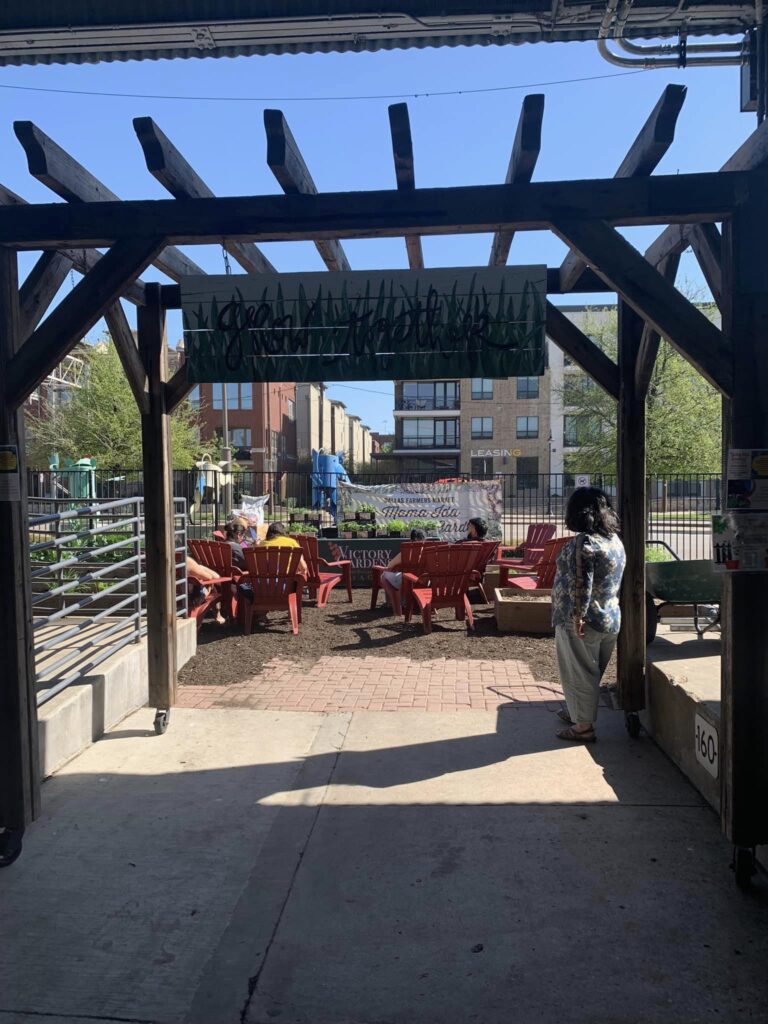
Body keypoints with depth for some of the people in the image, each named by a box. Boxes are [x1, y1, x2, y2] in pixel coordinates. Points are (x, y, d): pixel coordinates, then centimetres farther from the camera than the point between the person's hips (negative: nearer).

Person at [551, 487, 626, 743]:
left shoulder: (584, 542, -20)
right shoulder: (615, 539, 8)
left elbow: (582, 584, -26)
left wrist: (578, 616, -22)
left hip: (584, 622, -9)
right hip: (611, 618, 9)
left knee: (579, 674, 5)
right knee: (590, 672, 21)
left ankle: (584, 727, 14)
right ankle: (578, 713, 36)